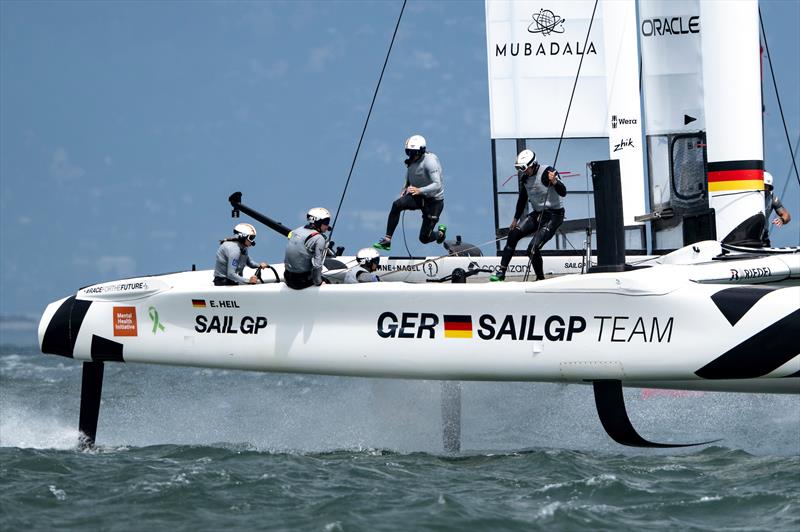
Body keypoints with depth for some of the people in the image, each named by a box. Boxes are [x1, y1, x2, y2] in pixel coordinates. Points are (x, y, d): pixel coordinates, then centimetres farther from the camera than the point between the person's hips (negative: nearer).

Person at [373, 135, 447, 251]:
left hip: (434, 200, -6)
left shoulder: (429, 162, -22)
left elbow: (437, 185, -30)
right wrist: (405, 188, -1)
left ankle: (440, 232, 34)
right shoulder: (411, 162, 1)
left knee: (424, 238, -3)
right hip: (418, 198, 6)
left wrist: (419, 191, -41)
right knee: (397, 204, -26)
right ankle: (387, 241, -23)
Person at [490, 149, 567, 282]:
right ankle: (502, 272, -9)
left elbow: (563, 192, -26)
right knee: (513, 233, -12)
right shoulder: (524, 177, 5)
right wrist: (516, 219, 23)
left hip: (554, 215, -7)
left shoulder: (547, 172, -17)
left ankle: (540, 278, 0)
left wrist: (555, 182, -45)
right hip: (537, 214, 7)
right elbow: (522, 198, 20)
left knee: (533, 248, -19)